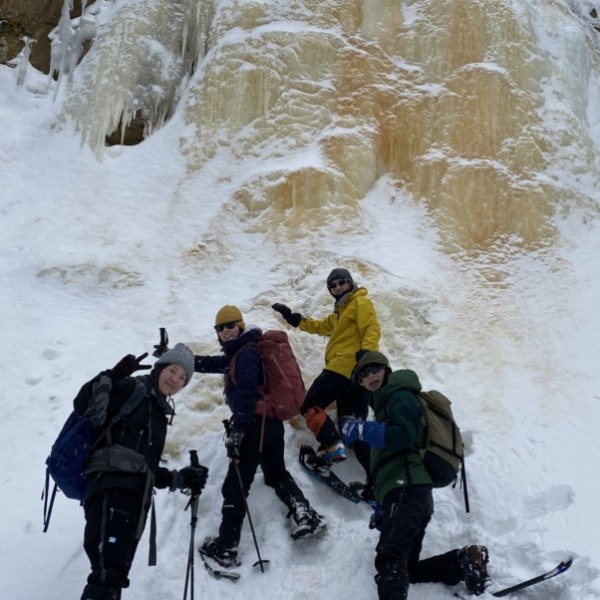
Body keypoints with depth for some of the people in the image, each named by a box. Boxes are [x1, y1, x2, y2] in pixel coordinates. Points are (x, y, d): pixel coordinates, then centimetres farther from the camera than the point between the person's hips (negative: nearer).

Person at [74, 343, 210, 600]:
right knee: (107, 577, -23)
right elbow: (85, 407, -11)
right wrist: (110, 377, -21)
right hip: (111, 487, -9)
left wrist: (181, 478, 21)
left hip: (135, 497, 9)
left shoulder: (159, 414, 28)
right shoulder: (131, 389, 6)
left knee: (114, 578, 5)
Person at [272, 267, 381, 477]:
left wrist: (366, 352, -30)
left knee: (310, 405, -5)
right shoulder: (340, 312, 31)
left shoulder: (360, 303, 3)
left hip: (346, 367, -10)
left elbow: (372, 329, -12)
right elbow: (321, 326, 43)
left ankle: (332, 447, -18)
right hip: (353, 372, 10)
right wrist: (295, 319, 36)